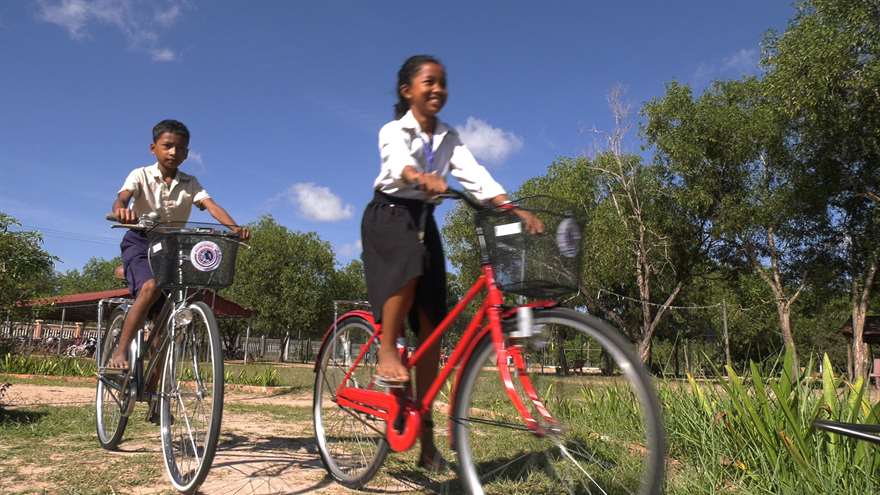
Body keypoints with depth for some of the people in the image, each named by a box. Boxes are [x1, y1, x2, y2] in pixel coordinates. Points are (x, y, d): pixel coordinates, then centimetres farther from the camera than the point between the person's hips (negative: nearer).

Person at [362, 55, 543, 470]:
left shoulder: (449, 137, 7)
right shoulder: (393, 131, -6)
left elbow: (476, 175, -8)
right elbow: (401, 162, -30)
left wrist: (516, 210, -25)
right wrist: (424, 178, -55)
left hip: (424, 221, 4)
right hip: (389, 214, -4)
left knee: (431, 326, -4)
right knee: (408, 266, -41)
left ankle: (425, 435, 3)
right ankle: (387, 357, -23)